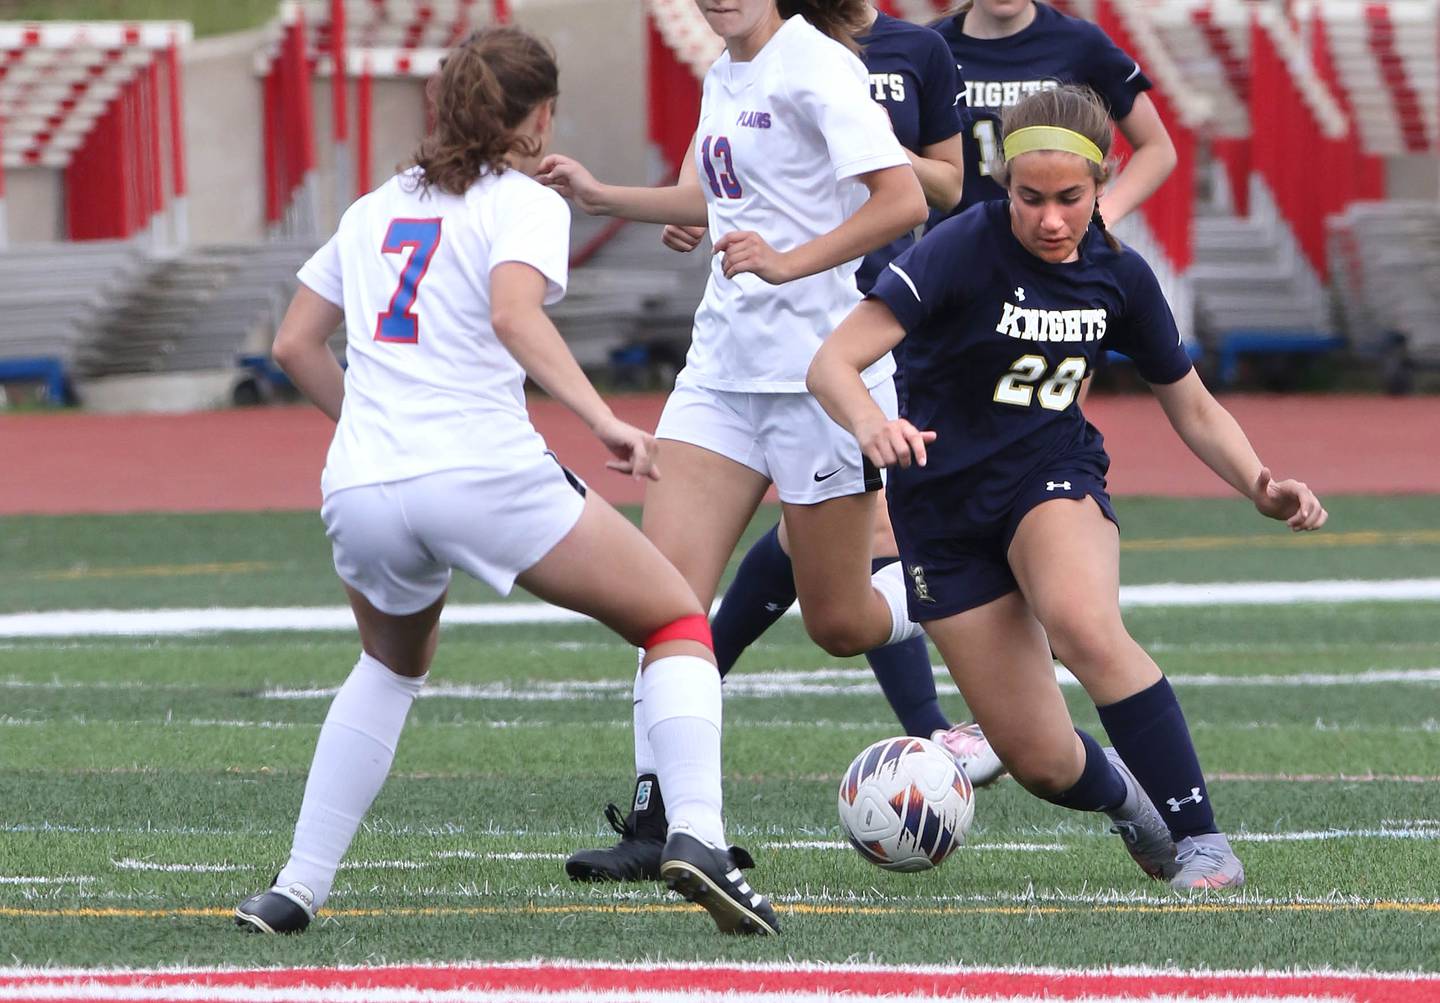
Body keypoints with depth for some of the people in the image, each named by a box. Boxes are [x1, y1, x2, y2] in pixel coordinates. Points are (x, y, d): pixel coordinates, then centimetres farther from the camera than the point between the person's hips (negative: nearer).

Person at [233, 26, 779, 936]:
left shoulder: (376, 208, 22)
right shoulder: (525, 203, 4)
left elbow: (295, 344, 24)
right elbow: (514, 315, -16)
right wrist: (603, 419, -21)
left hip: (359, 488, 5)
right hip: (483, 475, -5)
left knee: (394, 664, 33)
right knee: (678, 622, 9)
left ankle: (297, 888, 23)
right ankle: (696, 833, -14)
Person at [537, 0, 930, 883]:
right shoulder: (725, 77, 12)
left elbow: (903, 201, -23)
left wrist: (792, 261, -32)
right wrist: (602, 197, 23)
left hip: (821, 369, -7)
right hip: (725, 363, 7)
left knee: (840, 623, 3)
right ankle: (661, 820, -7)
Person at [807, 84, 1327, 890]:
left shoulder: (1118, 275, -6)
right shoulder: (965, 250, -19)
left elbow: (1194, 409, 8)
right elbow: (833, 362, -28)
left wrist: (1261, 487, -9)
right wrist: (869, 423, -50)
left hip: (1054, 476, 1)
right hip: (944, 504, -1)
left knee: (1083, 624, -36)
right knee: (1043, 763, -4)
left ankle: (1201, 837, -26)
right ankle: (1122, 793, 34)